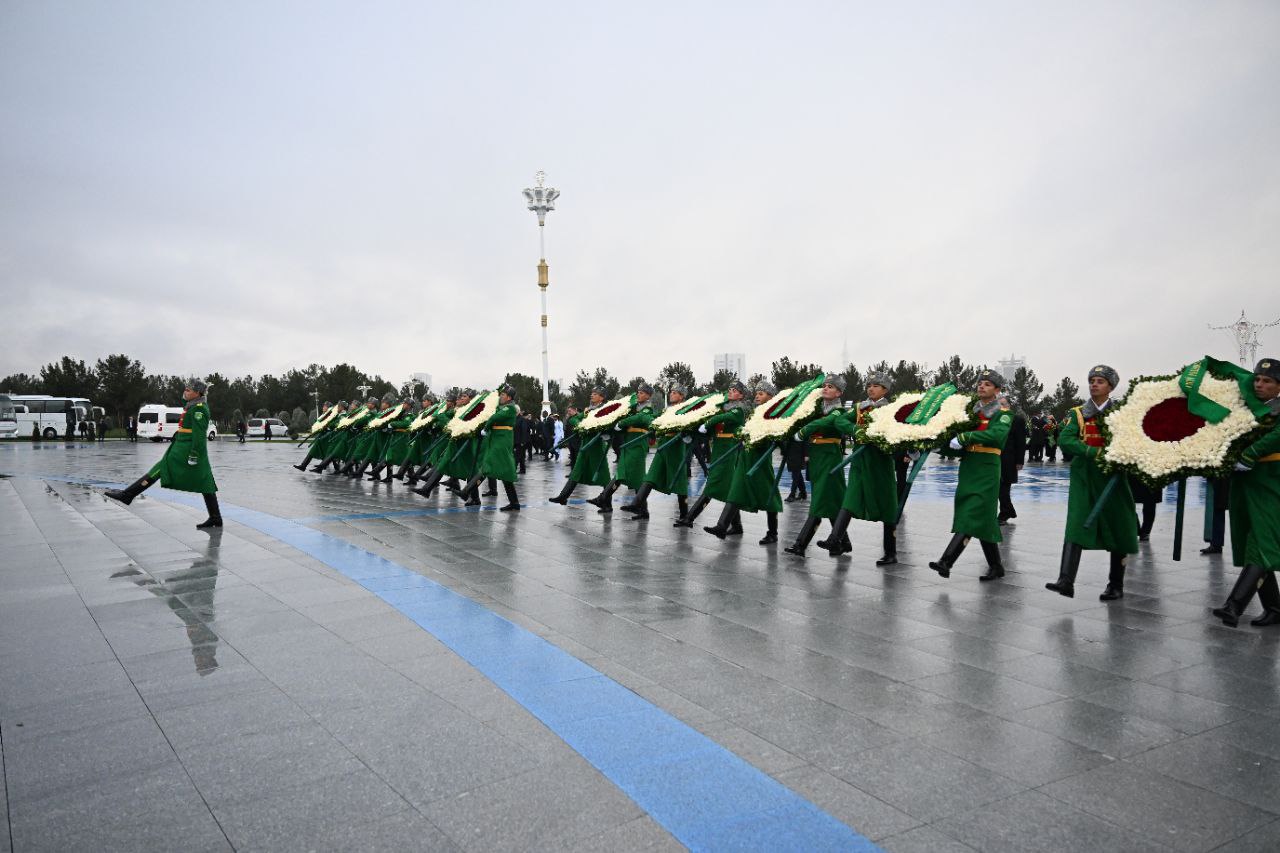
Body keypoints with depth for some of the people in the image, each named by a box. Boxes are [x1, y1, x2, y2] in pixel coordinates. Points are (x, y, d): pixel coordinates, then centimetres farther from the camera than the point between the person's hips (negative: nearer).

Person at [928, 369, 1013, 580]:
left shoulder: (1003, 414, -1)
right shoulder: (970, 411, 16)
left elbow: (997, 435, -23)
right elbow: (958, 447, 18)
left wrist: (964, 437, -28)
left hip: (987, 470, -6)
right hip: (967, 467, 6)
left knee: (971, 517, -12)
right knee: (983, 520, 10)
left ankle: (946, 562, -20)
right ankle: (996, 567, 21)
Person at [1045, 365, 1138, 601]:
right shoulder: (1078, 414, 7)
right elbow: (1064, 440, -8)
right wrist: (1093, 452, -21)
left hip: (1112, 477, 0)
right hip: (1083, 476, 0)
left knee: (1117, 530, 6)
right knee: (1076, 526, -12)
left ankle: (1116, 585, 17)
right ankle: (1066, 581, -21)